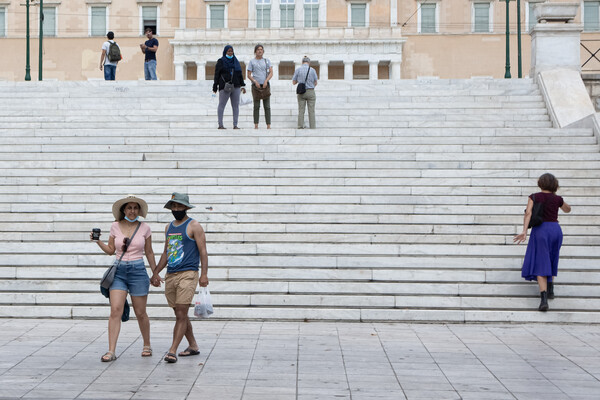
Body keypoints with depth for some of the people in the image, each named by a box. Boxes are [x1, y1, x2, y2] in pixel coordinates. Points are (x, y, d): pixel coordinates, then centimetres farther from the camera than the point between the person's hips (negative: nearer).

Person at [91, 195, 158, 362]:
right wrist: (98, 241, -2)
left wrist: (155, 273, 12)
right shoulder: (115, 226, 5)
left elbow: (149, 253, 11)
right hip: (119, 271, 1)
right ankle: (111, 351, -11)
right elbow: (110, 250, 13)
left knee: (140, 313, 6)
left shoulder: (144, 228, 2)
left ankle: (147, 345, 26)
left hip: (138, 271, -1)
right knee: (115, 311, -11)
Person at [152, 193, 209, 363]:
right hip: (170, 275, 7)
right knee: (179, 315, 11)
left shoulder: (194, 226, -2)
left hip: (188, 274, -7)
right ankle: (193, 346, 23)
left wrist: (204, 274, -16)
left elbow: (203, 251, -7)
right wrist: (156, 272, 18)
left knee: (181, 314, -11)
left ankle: (172, 351, -15)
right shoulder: (169, 227, 18)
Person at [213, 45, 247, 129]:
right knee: (222, 105, -4)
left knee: (236, 106, 1)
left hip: (235, 87, 4)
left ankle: (235, 125, 4)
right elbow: (216, 74, -1)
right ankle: (220, 125, -2)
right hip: (224, 87, -4)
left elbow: (240, 74, 18)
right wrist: (215, 87, -7)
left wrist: (242, 85, 10)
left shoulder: (235, 61, 17)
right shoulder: (221, 61, 4)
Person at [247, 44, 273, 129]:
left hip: (265, 85, 1)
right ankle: (256, 125, 0)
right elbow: (249, 75, 3)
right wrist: (255, 82, -13)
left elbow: (271, 73, 3)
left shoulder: (267, 61, 11)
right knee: (256, 106, -2)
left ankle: (268, 125, -4)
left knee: (267, 106, -3)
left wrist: (266, 81, -13)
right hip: (256, 86, -1)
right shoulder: (252, 61, 6)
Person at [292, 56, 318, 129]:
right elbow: (315, 83, 5)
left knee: (301, 110, 4)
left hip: (301, 92, 1)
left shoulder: (298, 70, -2)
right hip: (310, 92, -1)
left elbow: (294, 82, 4)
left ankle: (300, 126, -2)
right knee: (311, 111, 2)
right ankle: (312, 126, 1)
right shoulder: (312, 70, -3)